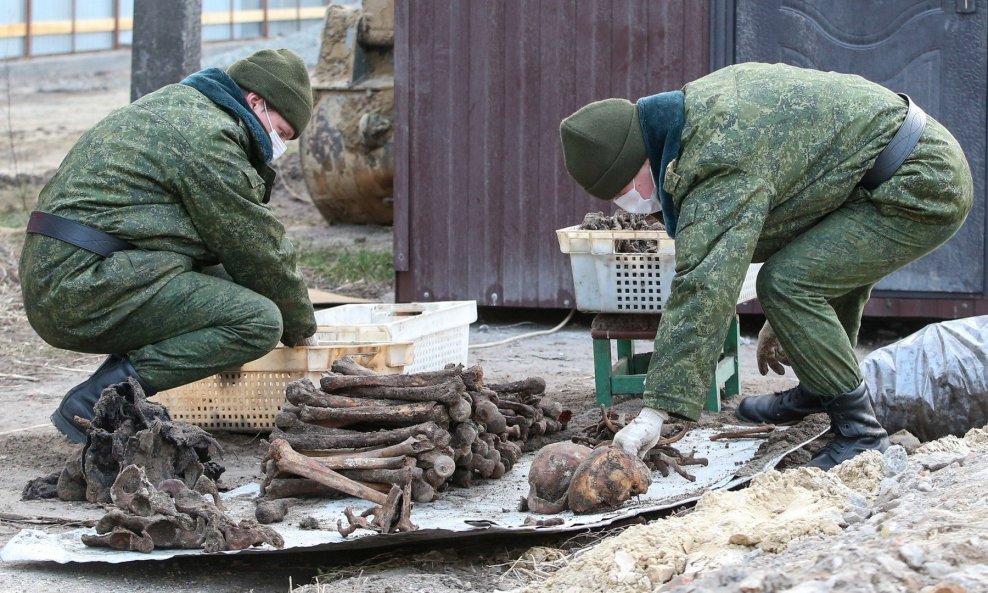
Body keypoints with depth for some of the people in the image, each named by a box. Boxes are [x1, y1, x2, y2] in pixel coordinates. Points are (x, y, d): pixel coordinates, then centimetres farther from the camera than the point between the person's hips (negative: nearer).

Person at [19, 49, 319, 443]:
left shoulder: (177, 102, 24)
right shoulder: (209, 138, -9)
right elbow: (257, 251, -4)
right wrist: (301, 328, 13)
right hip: (86, 287, -11)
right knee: (260, 321, -15)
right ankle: (95, 401, -17)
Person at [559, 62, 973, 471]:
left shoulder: (725, 163, -23)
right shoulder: (705, 102, 8)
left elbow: (704, 288, -31)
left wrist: (657, 410, -32)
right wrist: (783, 320, 24)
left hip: (923, 190, -11)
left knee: (786, 282, -17)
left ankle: (857, 430, -8)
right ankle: (818, 392, 44)